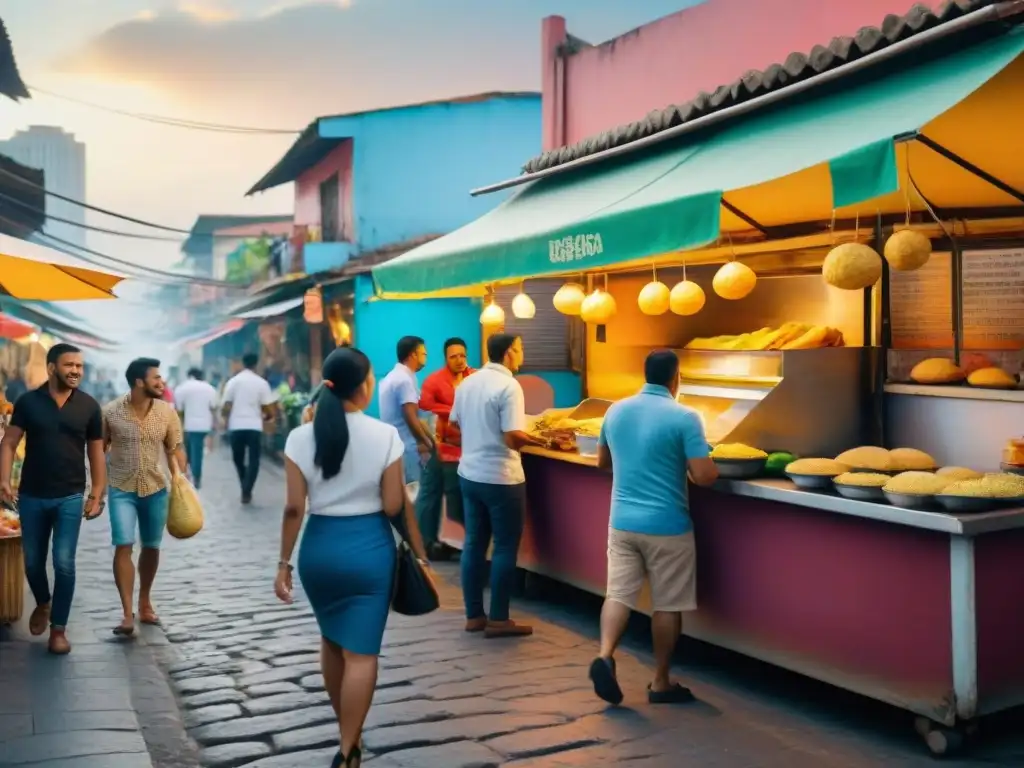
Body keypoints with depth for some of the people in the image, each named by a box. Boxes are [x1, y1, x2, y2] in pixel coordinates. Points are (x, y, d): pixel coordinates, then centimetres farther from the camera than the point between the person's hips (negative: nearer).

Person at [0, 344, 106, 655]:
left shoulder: (89, 406, -1)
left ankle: (59, 629, 11)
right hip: (31, 496, 1)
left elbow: (96, 454, 4)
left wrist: (97, 495, -1)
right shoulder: (28, 401, -2)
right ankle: (43, 603, 42)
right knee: (32, 562, 13)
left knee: (64, 563, -4)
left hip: (70, 498, -1)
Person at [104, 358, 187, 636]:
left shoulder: (167, 412, -5)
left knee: (151, 547, 12)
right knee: (123, 547, -10)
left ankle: (145, 602, 31)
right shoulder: (110, 412, -11)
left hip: (156, 489, 2)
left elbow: (175, 450, 2)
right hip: (122, 490, -2)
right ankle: (127, 613, -7)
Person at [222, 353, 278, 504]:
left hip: (236, 427, 1)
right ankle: (246, 492, -5)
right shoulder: (261, 383, -1)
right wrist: (264, 418, 20)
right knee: (253, 460, 5)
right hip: (254, 427, -1)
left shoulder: (233, 381, 1)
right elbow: (270, 411, -2)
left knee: (238, 459, 17)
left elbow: (226, 408, -3)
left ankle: (245, 489, 25)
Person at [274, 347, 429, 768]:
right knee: (361, 651, 4)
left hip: (319, 547, 3)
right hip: (369, 547, -3)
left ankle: (347, 731, 38)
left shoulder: (301, 438, -6)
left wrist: (284, 563, 3)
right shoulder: (385, 435, -11)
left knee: (332, 639, 22)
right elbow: (395, 506, -9)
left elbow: (294, 508, -6)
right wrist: (419, 553, 6)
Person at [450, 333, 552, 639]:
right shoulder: (509, 386, -16)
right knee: (505, 548, 3)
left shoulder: (467, 383, 6)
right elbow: (512, 438, -22)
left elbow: (455, 425, 16)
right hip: (501, 479, -7)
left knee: (474, 545, 12)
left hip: (469, 474, 7)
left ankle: (474, 615, 19)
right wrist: (541, 441, -6)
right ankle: (498, 620, 8)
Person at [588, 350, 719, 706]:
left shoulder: (615, 411, 4)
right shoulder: (684, 417, -14)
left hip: (622, 522, 4)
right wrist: (713, 467, 5)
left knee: (618, 593, 6)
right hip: (667, 526, -4)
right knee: (667, 604, 8)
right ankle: (660, 682, 17)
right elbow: (704, 476, -17)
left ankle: (605, 656, -15)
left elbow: (603, 462, 17)